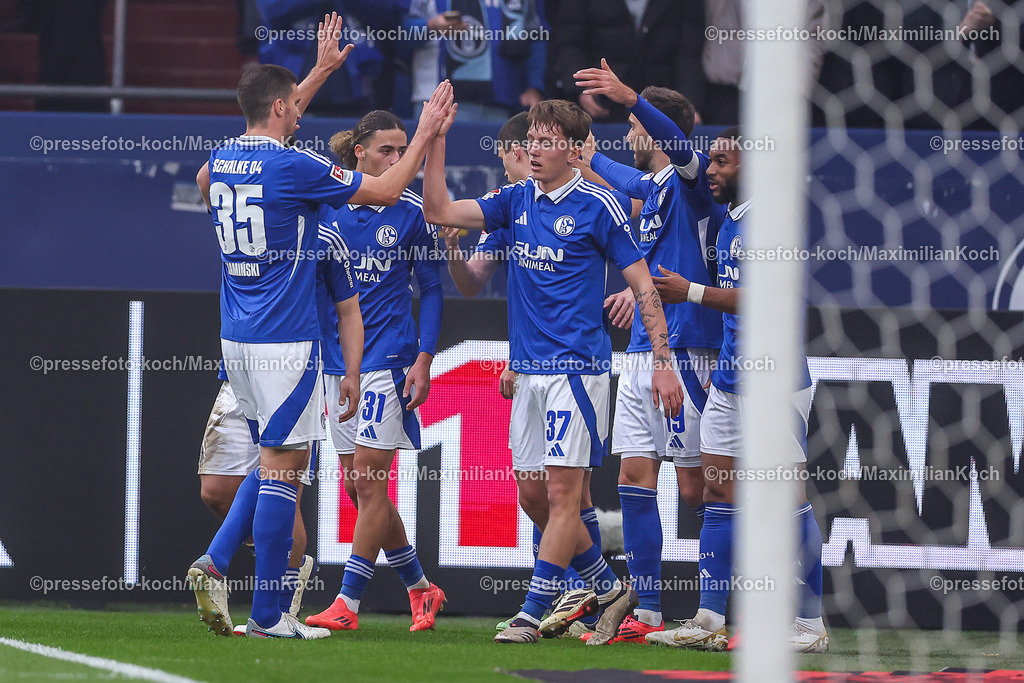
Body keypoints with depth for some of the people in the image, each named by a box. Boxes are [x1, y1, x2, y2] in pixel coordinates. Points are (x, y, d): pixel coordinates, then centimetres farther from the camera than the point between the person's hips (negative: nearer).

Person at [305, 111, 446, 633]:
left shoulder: (412, 212, -3)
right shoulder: (325, 204, 5)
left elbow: (432, 290, 2)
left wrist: (424, 361, -7)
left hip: (388, 359, -5)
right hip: (337, 357, 5)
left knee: (368, 482, -9)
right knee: (358, 488, 8)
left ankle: (347, 604, -8)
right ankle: (420, 589, 22)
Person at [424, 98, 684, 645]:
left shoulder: (597, 206, -6)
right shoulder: (516, 200, 11)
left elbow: (642, 283, -3)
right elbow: (439, 211, 9)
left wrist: (663, 361, -8)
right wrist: (436, 138, 0)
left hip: (577, 367, -7)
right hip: (527, 369, 7)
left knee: (562, 492, -9)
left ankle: (531, 614, -10)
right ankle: (610, 590, 22)